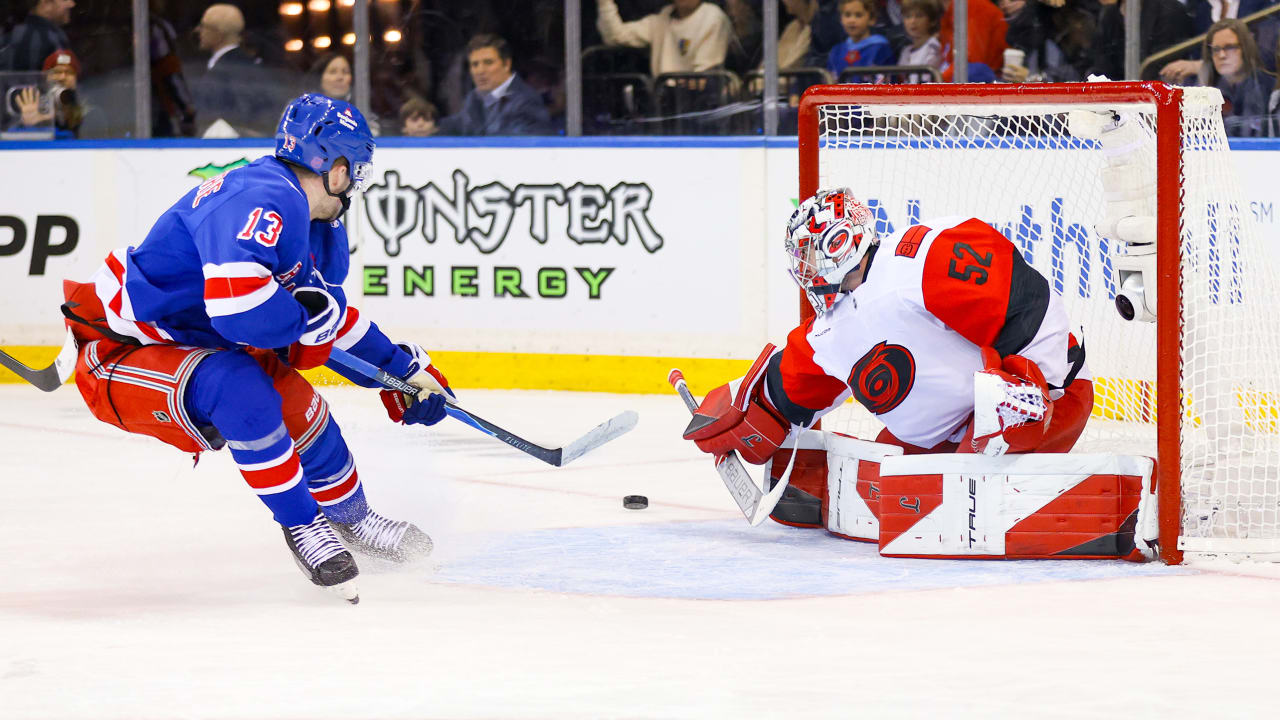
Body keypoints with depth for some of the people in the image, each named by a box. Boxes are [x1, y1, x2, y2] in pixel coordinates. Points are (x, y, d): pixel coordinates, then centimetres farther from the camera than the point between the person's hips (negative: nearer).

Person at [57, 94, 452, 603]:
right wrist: (308, 312, -24)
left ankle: (350, 519, 34)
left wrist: (400, 368, 18)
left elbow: (331, 321, 22)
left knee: (299, 409, 8)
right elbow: (240, 308, -42)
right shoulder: (262, 200, -28)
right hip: (116, 353, -10)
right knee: (240, 391, -32)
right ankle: (302, 524, -14)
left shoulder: (320, 230, 7)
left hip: (187, 345, 10)